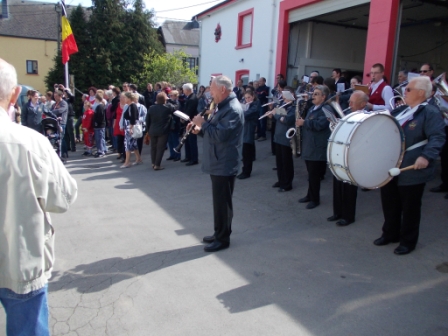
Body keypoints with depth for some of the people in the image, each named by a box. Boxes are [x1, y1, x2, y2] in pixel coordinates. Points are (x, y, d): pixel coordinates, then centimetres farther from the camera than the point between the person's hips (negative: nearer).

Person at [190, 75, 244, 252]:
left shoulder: (233, 110, -19)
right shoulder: (222, 106, 15)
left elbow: (220, 135, -27)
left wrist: (203, 123, -15)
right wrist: (199, 130, 3)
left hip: (224, 165, -10)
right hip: (217, 163, 10)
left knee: (222, 202, 0)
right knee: (218, 201, 17)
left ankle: (223, 239, 12)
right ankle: (219, 233, 30)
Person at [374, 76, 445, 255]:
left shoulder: (430, 113, -11)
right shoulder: (401, 111, 13)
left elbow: (437, 137, -21)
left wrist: (426, 156, -35)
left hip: (412, 171, -8)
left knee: (410, 207, 6)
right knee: (389, 203, 17)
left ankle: (408, 241, 22)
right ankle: (390, 234, 35)